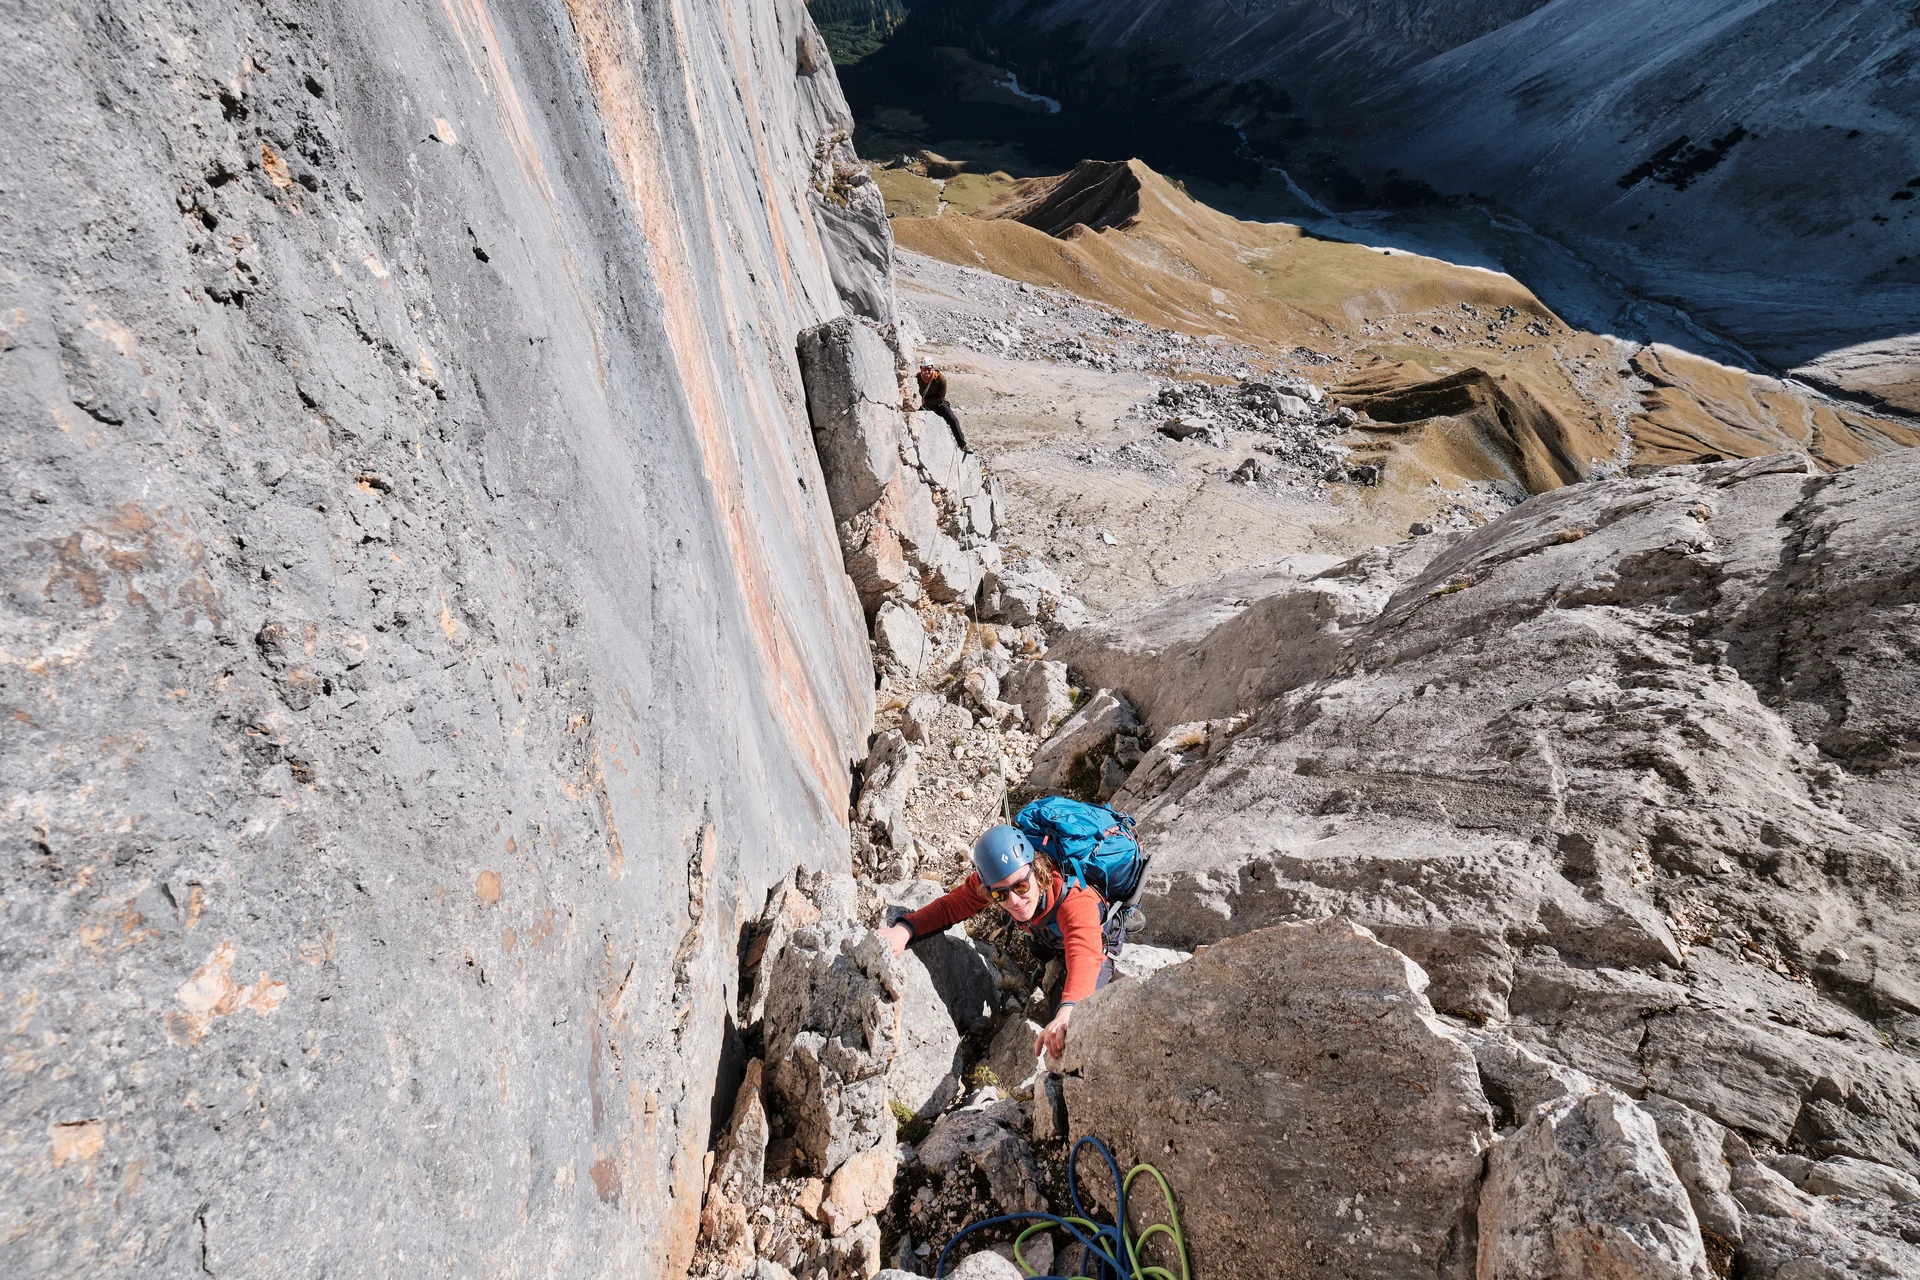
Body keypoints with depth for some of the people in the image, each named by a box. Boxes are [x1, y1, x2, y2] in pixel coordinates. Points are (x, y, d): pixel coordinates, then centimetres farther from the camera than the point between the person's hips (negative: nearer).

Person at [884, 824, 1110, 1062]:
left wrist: (1066, 1014, -79)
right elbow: (951, 906, -27)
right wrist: (904, 930, -46)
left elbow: (1085, 957, -61)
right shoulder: (992, 882, -32)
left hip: (1097, 944, -5)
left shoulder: (1076, 900, -46)